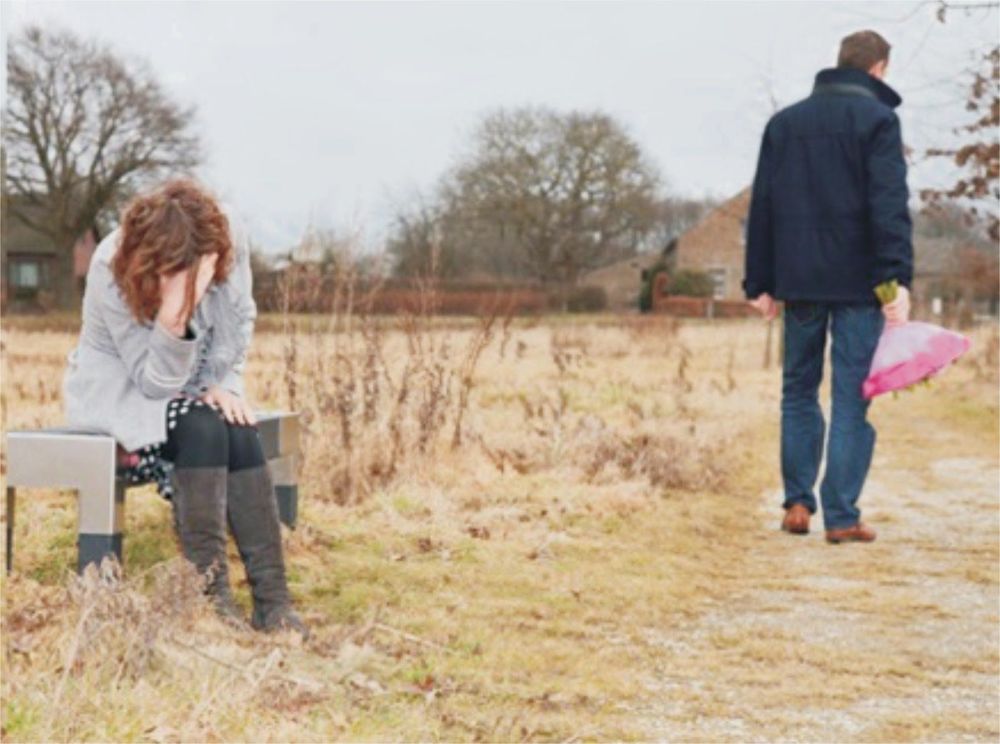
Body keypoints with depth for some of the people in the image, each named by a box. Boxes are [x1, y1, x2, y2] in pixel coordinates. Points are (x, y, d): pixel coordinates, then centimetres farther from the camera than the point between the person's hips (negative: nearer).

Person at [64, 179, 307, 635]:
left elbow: (240, 322, -1)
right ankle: (210, 594, -29)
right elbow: (156, 382, -28)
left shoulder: (230, 244, -21)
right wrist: (173, 317, -45)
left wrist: (223, 385, -15)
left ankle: (272, 600, -29)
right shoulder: (113, 269, -30)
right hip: (117, 388, -4)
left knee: (240, 434, -27)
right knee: (202, 428, -32)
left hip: (191, 387, 4)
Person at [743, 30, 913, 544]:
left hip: (800, 280, 4)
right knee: (851, 399, -1)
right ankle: (841, 516, -2)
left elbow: (761, 209, 12)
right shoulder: (877, 118, -3)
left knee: (798, 389, 15)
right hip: (858, 282, -4)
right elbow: (890, 204, -14)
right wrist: (898, 279, -19)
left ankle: (797, 503, 11)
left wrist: (760, 284, 14)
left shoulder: (784, 122, 12)